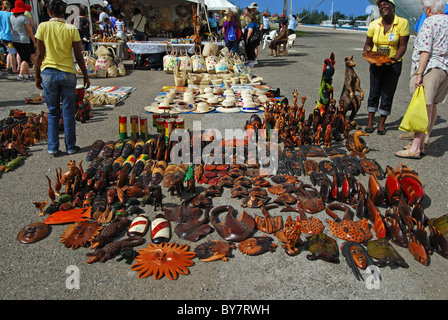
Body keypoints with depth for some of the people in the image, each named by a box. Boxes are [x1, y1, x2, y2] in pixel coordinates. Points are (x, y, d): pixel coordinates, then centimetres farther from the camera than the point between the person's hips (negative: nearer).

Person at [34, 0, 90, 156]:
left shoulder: (43, 27, -2)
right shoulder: (72, 29, -4)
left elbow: (40, 54, -1)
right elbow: (79, 57, -2)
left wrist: (37, 75, 9)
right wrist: (85, 76, 8)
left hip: (48, 74, 1)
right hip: (68, 73, -1)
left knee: (52, 113, 11)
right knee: (68, 113, 8)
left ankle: (52, 147, 14)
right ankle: (70, 147, 16)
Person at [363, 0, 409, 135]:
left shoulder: (402, 23, -7)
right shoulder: (374, 24, 0)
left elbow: (403, 46, -10)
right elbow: (368, 44, 7)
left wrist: (395, 58, -27)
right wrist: (367, 52, -15)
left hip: (393, 65, -2)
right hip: (376, 64, 2)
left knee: (387, 95, 2)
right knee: (374, 93, 4)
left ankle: (382, 123, 15)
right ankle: (370, 122, 14)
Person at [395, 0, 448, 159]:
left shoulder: (429, 22, -9)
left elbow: (425, 51, -17)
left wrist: (419, 74, -18)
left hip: (430, 68, -9)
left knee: (424, 108, -13)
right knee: (432, 106, 16)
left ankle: (416, 148, -15)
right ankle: (424, 139, 27)